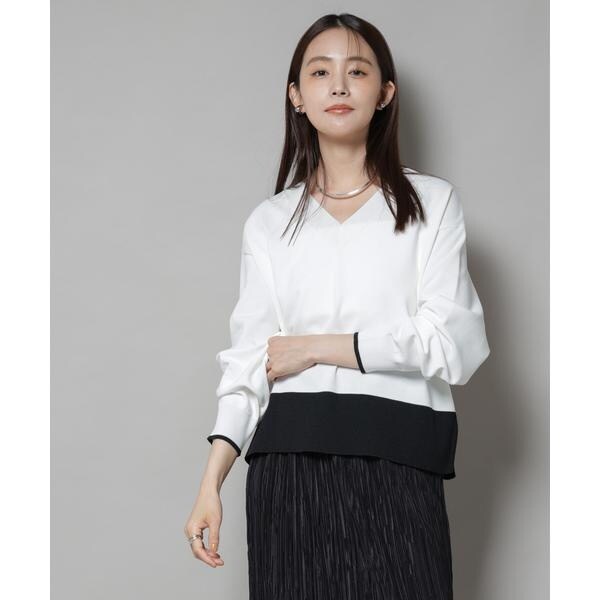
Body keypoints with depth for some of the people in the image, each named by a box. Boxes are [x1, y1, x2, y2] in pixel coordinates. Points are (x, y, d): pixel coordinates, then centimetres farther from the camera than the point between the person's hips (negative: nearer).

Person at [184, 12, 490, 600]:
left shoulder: (432, 203, 7)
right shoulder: (269, 222, 12)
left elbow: (454, 343, -4)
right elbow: (248, 361, 7)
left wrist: (316, 347, -4)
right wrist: (211, 483, -4)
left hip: (395, 464, -1)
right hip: (288, 464, 2)